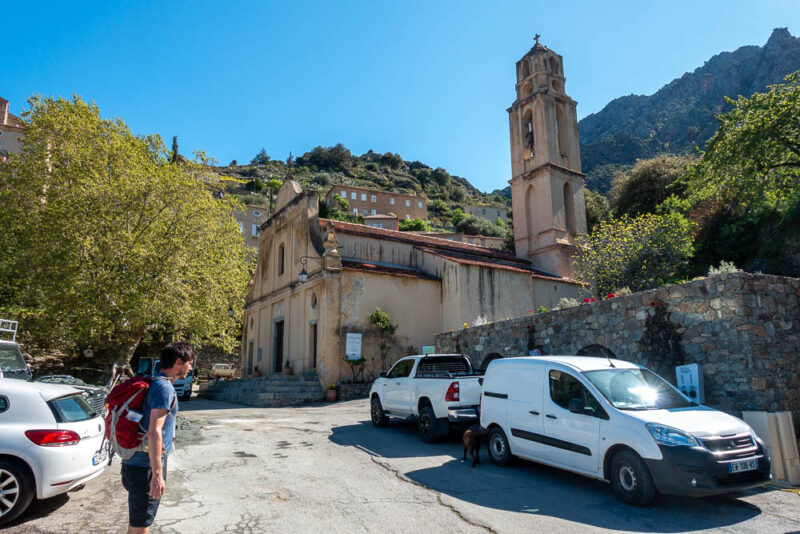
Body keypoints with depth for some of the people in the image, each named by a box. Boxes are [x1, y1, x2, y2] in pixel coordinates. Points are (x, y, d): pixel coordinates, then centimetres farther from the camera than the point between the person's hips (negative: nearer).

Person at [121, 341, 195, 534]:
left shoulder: (154, 384, 13)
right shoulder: (164, 388, -18)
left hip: (134, 464, 10)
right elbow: (154, 432, -25)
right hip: (145, 467, -10)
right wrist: (157, 474, -23)